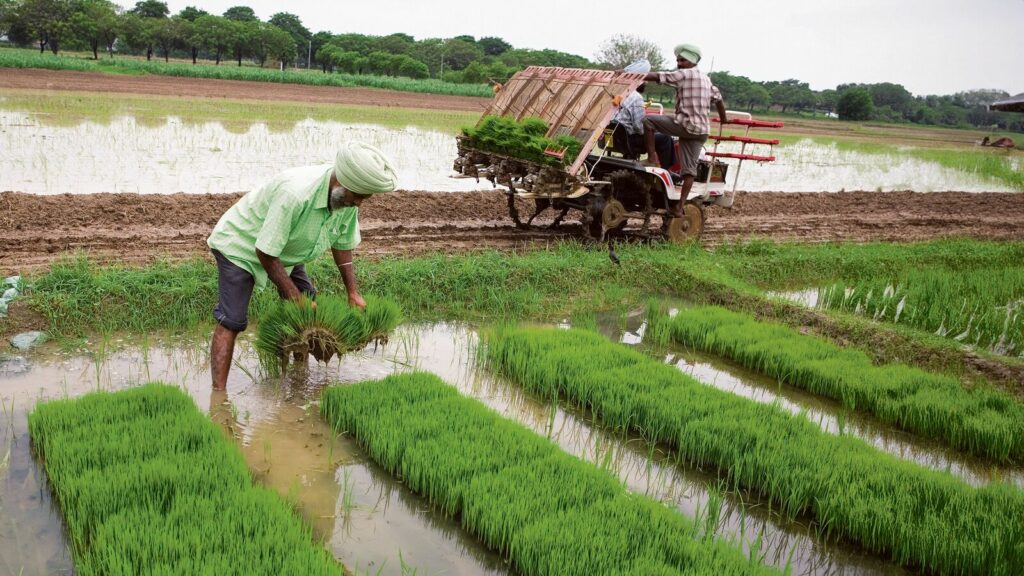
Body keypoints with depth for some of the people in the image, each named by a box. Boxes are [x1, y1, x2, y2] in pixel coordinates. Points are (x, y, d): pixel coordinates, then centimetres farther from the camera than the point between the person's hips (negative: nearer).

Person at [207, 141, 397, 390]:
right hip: (241, 245, -8)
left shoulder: (348, 197, -16)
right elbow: (265, 252, -33)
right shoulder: (295, 193, -41)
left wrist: (353, 292, -2)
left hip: (285, 251, 8)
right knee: (231, 321, -14)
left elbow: (342, 243, 1)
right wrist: (295, 298, -27)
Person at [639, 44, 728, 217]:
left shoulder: (683, 74, -5)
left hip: (684, 124, -8)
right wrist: (723, 119, 45)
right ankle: (679, 206, 3)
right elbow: (718, 99, 30)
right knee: (689, 169, 4)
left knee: (647, 120, -1)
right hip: (702, 130, 8)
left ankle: (652, 158, -5)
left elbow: (657, 76, -13)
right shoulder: (706, 79, 21)